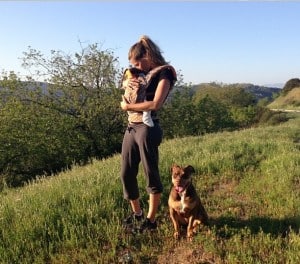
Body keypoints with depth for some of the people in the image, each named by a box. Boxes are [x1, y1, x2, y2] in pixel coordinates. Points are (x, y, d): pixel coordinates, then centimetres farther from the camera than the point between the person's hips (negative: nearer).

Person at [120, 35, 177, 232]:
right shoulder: (143, 74, 18)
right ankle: (137, 213, 31)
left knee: (151, 175, 2)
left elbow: (155, 104, -19)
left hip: (148, 129, -8)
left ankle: (151, 220, 16)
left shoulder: (164, 73, -6)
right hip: (131, 128, 9)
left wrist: (127, 106, -8)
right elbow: (129, 98, 22)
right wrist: (129, 83, 1)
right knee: (126, 174, 12)